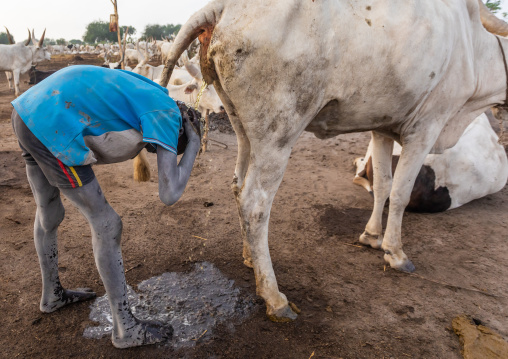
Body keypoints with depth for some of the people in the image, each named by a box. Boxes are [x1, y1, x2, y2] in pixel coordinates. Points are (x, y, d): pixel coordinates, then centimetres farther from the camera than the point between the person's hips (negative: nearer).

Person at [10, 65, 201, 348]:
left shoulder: (149, 94, 16)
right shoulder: (167, 114, -8)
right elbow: (169, 195, -14)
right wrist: (194, 144, -2)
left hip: (26, 112, 10)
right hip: (52, 126, -10)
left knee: (49, 213, 25)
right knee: (107, 225, 1)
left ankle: (52, 294, 48)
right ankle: (127, 329, 14)